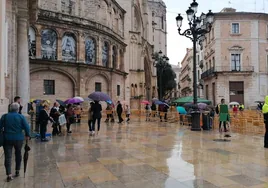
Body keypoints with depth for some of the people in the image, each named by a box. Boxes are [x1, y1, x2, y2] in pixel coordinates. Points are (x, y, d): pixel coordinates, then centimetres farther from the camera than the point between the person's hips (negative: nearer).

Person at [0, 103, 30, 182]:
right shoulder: (21, 117, -6)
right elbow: (27, 127, -8)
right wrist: (27, 135, 6)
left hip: (7, 139, 0)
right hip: (18, 139, 0)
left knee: (8, 156, 3)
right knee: (18, 155, 18)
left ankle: (9, 175, -3)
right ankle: (17, 171, 27)